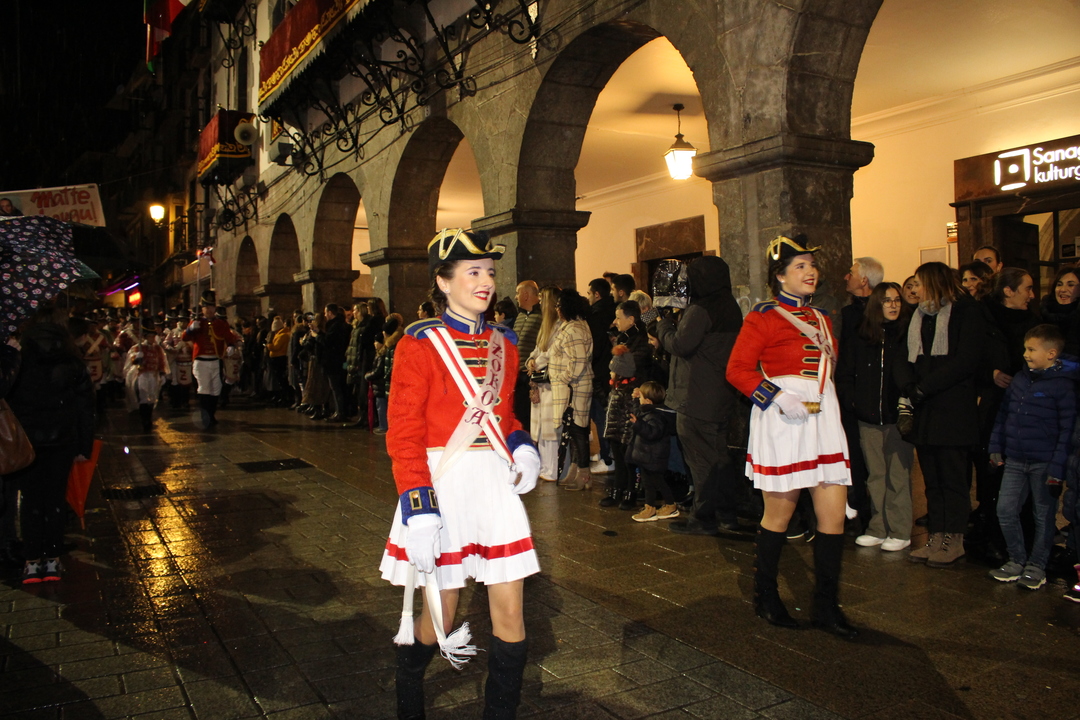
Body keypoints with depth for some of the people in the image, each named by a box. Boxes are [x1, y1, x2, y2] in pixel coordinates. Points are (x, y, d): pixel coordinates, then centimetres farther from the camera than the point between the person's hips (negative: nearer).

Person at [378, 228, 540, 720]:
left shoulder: (503, 342, 9)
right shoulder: (421, 343, -8)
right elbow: (404, 433, -11)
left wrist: (522, 447, 0)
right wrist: (418, 507, -20)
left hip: (496, 482, 5)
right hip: (443, 482, -5)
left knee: (510, 609, 4)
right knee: (439, 614, 8)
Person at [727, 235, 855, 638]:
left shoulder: (821, 318, 18)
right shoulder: (764, 317, -5)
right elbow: (737, 369, -12)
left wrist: (822, 401, 13)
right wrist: (779, 397, -20)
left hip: (824, 420, 7)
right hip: (781, 423, -7)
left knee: (834, 516, 3)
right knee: (779, 515, 4)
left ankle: (826, 608, 16)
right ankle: (766, 597, 23)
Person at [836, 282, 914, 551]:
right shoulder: (857, 339, 8)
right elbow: (843, 376, 11)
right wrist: (852, 404, 0)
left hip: (898, 418, -3)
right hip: (868, 418, 3)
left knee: (898, 476, 0)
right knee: (875, 476, 10)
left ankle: (900, 532, 10)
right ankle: (877, 529, 18)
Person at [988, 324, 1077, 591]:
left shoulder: (1064, 385, -10)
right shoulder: (1020, 379, 7)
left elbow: (1067, 430, -11)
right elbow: (1003, 414, 15)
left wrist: (1057, 468, -14)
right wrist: (996, 447, 13)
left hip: (1044, 463, -5)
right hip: (1015, 460, 6)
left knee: (1044, 516, 8)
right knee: (1005, 510, 5)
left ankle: (1036, 566, 21)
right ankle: (1017, 561, 21)